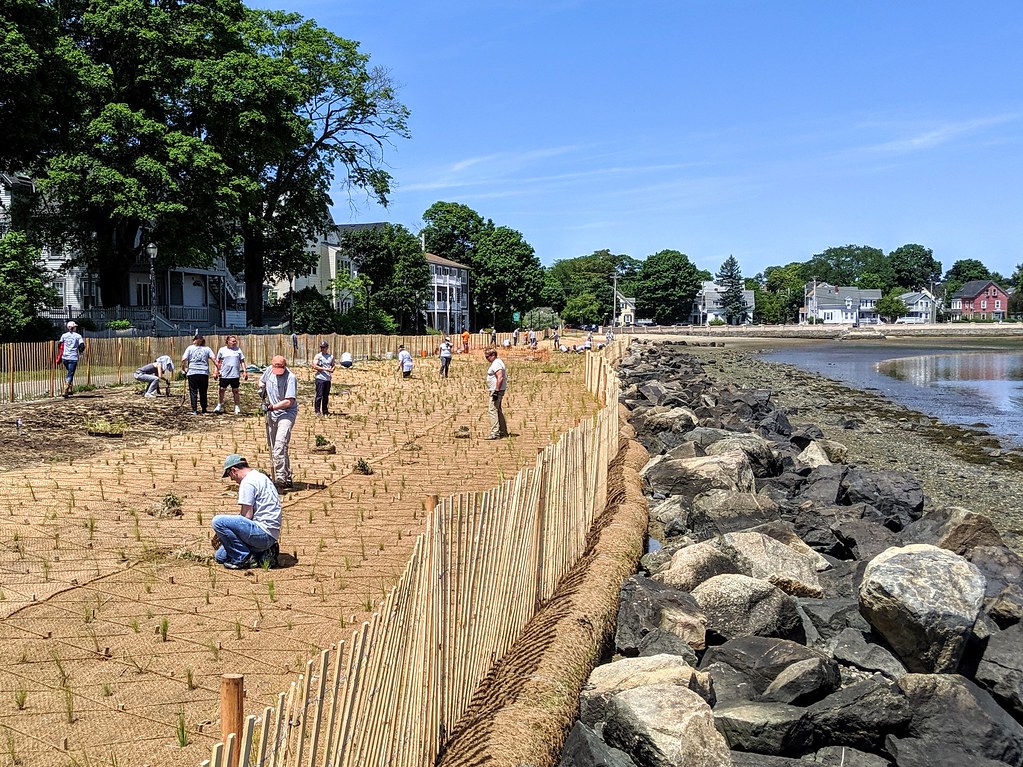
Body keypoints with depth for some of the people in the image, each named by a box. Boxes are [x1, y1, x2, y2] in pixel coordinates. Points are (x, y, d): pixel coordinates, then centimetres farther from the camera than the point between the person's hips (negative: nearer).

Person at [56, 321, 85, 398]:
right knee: (70, 375, -2)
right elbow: (82, 346, -7)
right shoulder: (78, 336, -1)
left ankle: (70, 390, 18)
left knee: (70, 373, 23)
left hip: (65, 358, 4)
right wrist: (80, 353, 12)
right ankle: (65, 391, -13)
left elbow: (60, 347, 9)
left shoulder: (64, 336, 9)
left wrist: (59, 358, 16)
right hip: (73, 358, -4)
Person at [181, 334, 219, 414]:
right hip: (204, 373, 1)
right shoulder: (207, 349, 7)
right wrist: (217, 369, 0)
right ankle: (204, 410, 16)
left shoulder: (190, 348, 4)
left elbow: (183, 360, -4)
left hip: (192, 373, -1)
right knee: (203, 392, 11)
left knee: (193, 392, 5)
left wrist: (184, 369, 7)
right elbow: (214, 359, -4)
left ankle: (194, 410, 0)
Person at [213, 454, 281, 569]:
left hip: (263, 532, -10)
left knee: (218, 521, -18)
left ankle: (242, 558, -11)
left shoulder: (248, 482, -12)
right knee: (221, 556, 14)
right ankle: (262, 554, 8)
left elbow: (246, 516, -16)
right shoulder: (260, 477, 20)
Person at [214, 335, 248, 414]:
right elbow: (218, 362, 8)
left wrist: (244, 371, 3)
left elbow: (242, 361, 10)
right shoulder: (222, 350, 4)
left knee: (235, 391, 5)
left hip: (235, 375, 1)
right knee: (221, 390, 5)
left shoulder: (238, 350, 8)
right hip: (224, 374, -1)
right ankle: (219, 406, 20)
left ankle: (237, 407, 12)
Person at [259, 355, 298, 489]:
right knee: (273, 448, 11)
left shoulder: (290, 378, -20)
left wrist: (272, 407, -27)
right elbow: (262, 380, 23)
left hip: (287, 413, -8)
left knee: (280, 446, -22)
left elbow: (289, 402, -24)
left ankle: (281, 479, -28)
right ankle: (287, 479, 19)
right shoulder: (269, 370, 1)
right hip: (272, 414, 8)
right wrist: (262, 388, 1)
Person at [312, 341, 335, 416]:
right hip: (320, 378, -5)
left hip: (328, 378, 5)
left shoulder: (331, 356, 14)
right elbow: (314, 366, -10)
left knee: (326, 395, 9)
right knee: (319, 395, -7)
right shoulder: (318, 356, -1)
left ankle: (325, 410, 16)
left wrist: (332, 369, 0)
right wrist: (325, 369, -17)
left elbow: (333, 365, 24)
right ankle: (317, 410, -3)